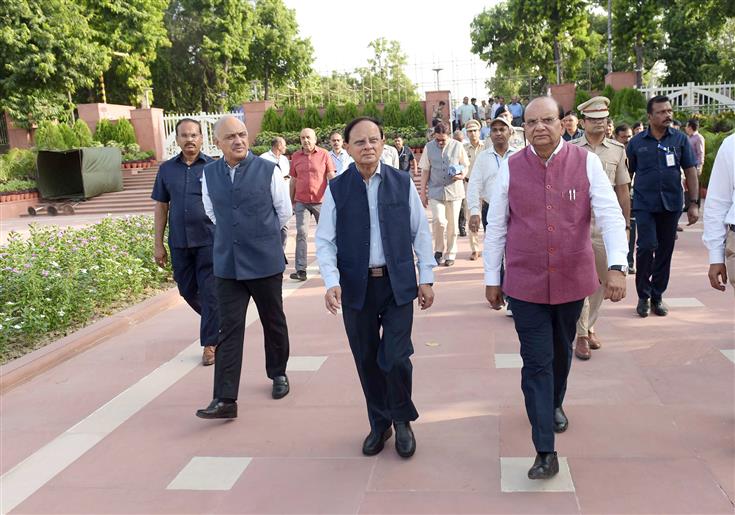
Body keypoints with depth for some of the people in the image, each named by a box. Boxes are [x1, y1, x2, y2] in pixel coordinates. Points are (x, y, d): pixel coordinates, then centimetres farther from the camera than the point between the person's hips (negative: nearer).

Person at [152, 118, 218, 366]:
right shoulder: (167, 169, 6)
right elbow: (161, 207, 9)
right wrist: (158, 244, 6)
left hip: (209, 241, -4)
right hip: (179, 243, 4)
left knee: (209, 293, 0)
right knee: (187, 291, 15)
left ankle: (210, 343, 13)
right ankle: (218, 321, 40)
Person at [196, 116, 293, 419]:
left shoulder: (268, 170, -7)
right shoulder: (209, 174, 2)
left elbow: (284, 212, 5)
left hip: (265, 262, -1)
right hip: (227, 264, 2)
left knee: (273, 323, 14)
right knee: (229, 330, -1)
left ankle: (278, 374, 36)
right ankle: (225, 399, 0)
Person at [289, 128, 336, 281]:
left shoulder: (324, 154, 0)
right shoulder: (296, 156, 7)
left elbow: (331, 177, 0)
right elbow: (293, 180, 13)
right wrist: (292, 201, 13)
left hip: (320, 201, -1)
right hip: (301, 201, 1)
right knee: (301, 233, -6)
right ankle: (301, 270, -8)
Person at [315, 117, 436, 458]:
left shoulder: (402, 183, 1)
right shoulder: (337, 189, 0)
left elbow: (420, 232, 5)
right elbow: (325, 241, -1)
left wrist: (426, 278, 3)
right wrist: (332, 282, -14)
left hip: (398, 283, -1)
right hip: (356, 286, 1)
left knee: (395, 358, -6)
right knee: (366, 360, 11)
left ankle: (402, 421, 22)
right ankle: (379, 424, 32)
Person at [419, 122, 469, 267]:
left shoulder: (458, 146, 1)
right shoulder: (429, 147, 3)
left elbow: (465, 166, 10)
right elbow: (425, 171, 7)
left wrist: (461, 175, -13)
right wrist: (423, 192, 4)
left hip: (454, 190, 1)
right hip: (435, 191, 0)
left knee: (452, 224, 5)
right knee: (439, 220, -16)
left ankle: (450, 254, 20)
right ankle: (438, 250, 5)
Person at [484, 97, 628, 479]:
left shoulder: (586, 163, -4)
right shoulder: (511, 168, -3)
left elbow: (610, 215, -8)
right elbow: (496, 227, 2)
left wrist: (616, 266, -21)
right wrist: (491, 279, 4)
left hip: (572, 280, 1)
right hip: (525, 284, -1)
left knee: (561, 353, 21)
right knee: (536, 363, -2)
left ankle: (555, 404, 49)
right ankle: (545, 452, 4)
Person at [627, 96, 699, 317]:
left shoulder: (680, 139, 4)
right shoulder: (637, 142, 2)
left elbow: (691, 172, 6)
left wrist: (694, 203, 0)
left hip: (671, 205, 2)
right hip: (645, 205, -2)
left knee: (665, 251, 8)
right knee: (646, 247, -11)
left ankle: (657, 296, 21)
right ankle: (643, 296, 5)